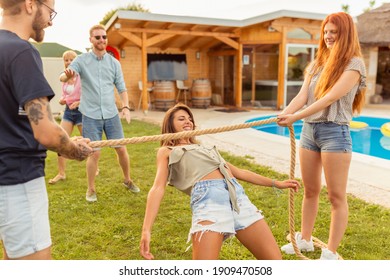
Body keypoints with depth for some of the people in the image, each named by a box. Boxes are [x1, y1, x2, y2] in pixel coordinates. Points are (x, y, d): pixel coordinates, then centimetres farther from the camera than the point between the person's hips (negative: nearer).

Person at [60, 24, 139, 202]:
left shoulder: (114, 62, 6)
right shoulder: (82, 60, -2)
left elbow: (121, 87, 9)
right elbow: (62, 78, -13)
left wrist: (126, 106, -7)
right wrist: (68, 75, -37)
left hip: (111, 114, 3)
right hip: (91, 115, -2)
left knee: (122, 149, 7)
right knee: (94, 153, -2)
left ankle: (127, 180, 29)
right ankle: (91, 189, 18)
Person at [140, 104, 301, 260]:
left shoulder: (205, 148, 36)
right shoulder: (167, 151, 21)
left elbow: (238, 172, 38)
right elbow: (158, 188, 5)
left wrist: (276, 183, 38)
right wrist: (146, 229, -9)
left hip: (237, 195, 6)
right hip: (208, 199, -5)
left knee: (274, 259, -1)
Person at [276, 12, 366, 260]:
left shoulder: (354, 64, -5)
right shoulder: (317, 63, 14)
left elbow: (330, 98, -18)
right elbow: (302, 95, 1)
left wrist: (295, 117, -26)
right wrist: (284, 114, -18)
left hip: (335, 132, -6)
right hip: (309, 130, 6)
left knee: (337, 196, 1)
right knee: (310, 191, 15)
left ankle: (331, 254, 12)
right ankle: (305, 240, 30)